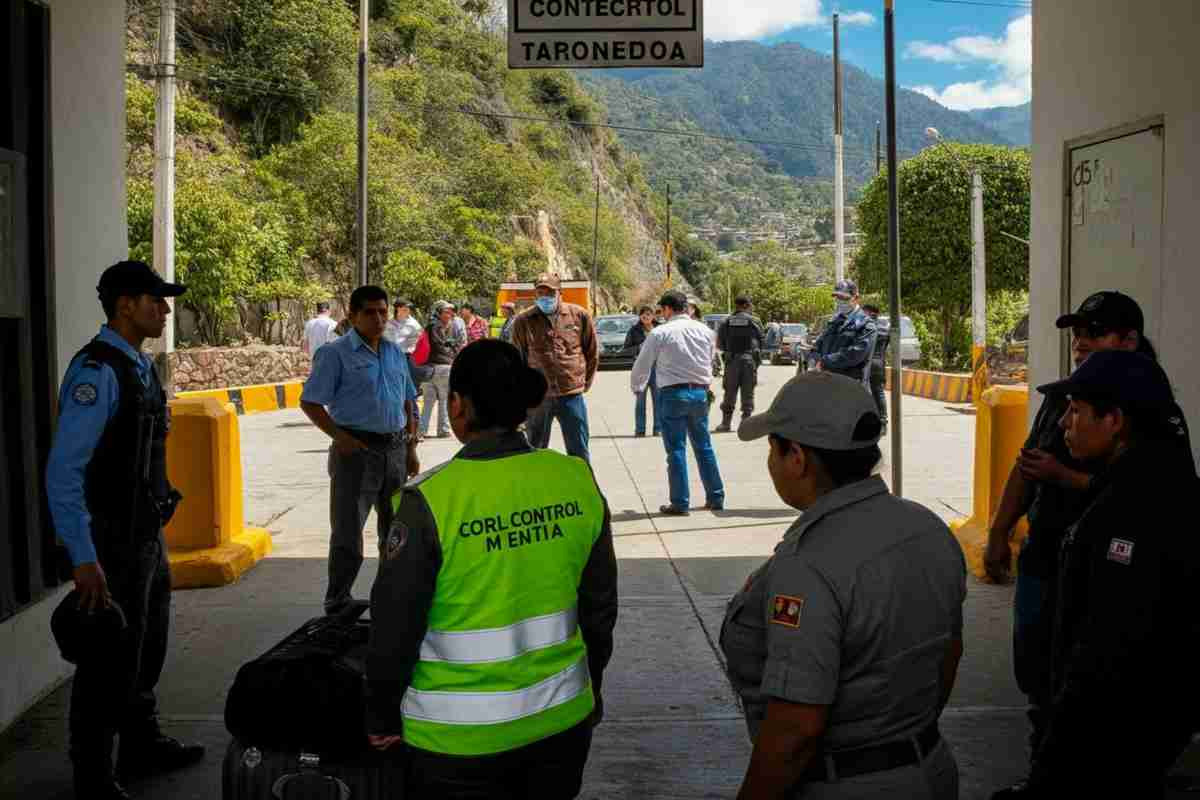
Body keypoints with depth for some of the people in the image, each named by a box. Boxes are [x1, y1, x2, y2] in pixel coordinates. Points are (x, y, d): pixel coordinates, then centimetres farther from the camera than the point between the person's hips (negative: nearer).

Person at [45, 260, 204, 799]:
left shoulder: (139, 366, 8)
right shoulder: (97, 371, -22)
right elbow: (62, 473, -27)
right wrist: (84, 559, -30)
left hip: (147, 536, 10)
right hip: (112, 543, -9)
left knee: (148, 649, 23)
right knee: (110, 661, 3)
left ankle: (143, 747, 42)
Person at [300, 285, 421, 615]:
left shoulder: (396, 353, 13)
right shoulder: (335, 353, -6)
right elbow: (310, 402, -8)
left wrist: (411, 448, 12)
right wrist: (341, 438, -17)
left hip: (395, 449, 6)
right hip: (357, 451, -6)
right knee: (348, 532, -3)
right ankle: (338, 604, 8)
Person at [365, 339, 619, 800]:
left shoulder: (431, 499, -19)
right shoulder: (578, 481, -7)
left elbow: (395, 625, -11)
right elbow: (600, 607, 3)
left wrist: (382, 717, 4)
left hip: (462, 736, -4)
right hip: (562, 719, 4)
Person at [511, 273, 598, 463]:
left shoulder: (579, 316, 1)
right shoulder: (524, 322, 0)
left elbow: (592, 353, 11)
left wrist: (585, 381, 11)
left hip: (572, 395, 0)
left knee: (579, 453, 7)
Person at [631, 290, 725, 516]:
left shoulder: (660, 333, -7)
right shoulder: (705, 330, 6)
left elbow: (642, 364, 2)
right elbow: (710, 361, 13)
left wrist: (636, 387, 20)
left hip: (673, 394, -4)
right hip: (700, 392, 4)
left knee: (676, 449, 2)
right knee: (704, 446, 15)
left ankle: (680, 503, 3)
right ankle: (716, 498, 20)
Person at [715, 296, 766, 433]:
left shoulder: (726, 322, 2)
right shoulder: (755, 321, -3)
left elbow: (719, 345, 3)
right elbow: (763, 341, 3)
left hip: (731, 360, 2)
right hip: (749, 360, -1)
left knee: (730, 392, 8)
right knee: (748, 393, 5)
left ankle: (726, 422, 8)